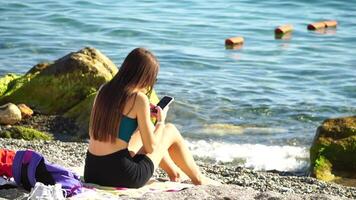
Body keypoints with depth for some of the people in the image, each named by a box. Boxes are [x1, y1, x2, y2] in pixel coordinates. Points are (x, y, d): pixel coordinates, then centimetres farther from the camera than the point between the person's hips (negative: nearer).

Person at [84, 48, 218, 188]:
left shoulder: (103, 91, 6)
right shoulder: (139, 99, -12)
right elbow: (150, 148, -9)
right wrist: (161, 121, 9)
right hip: (121, 175, -7)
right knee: (170, 130, 16)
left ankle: (173, 172, 50)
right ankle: (198, 179, 33)